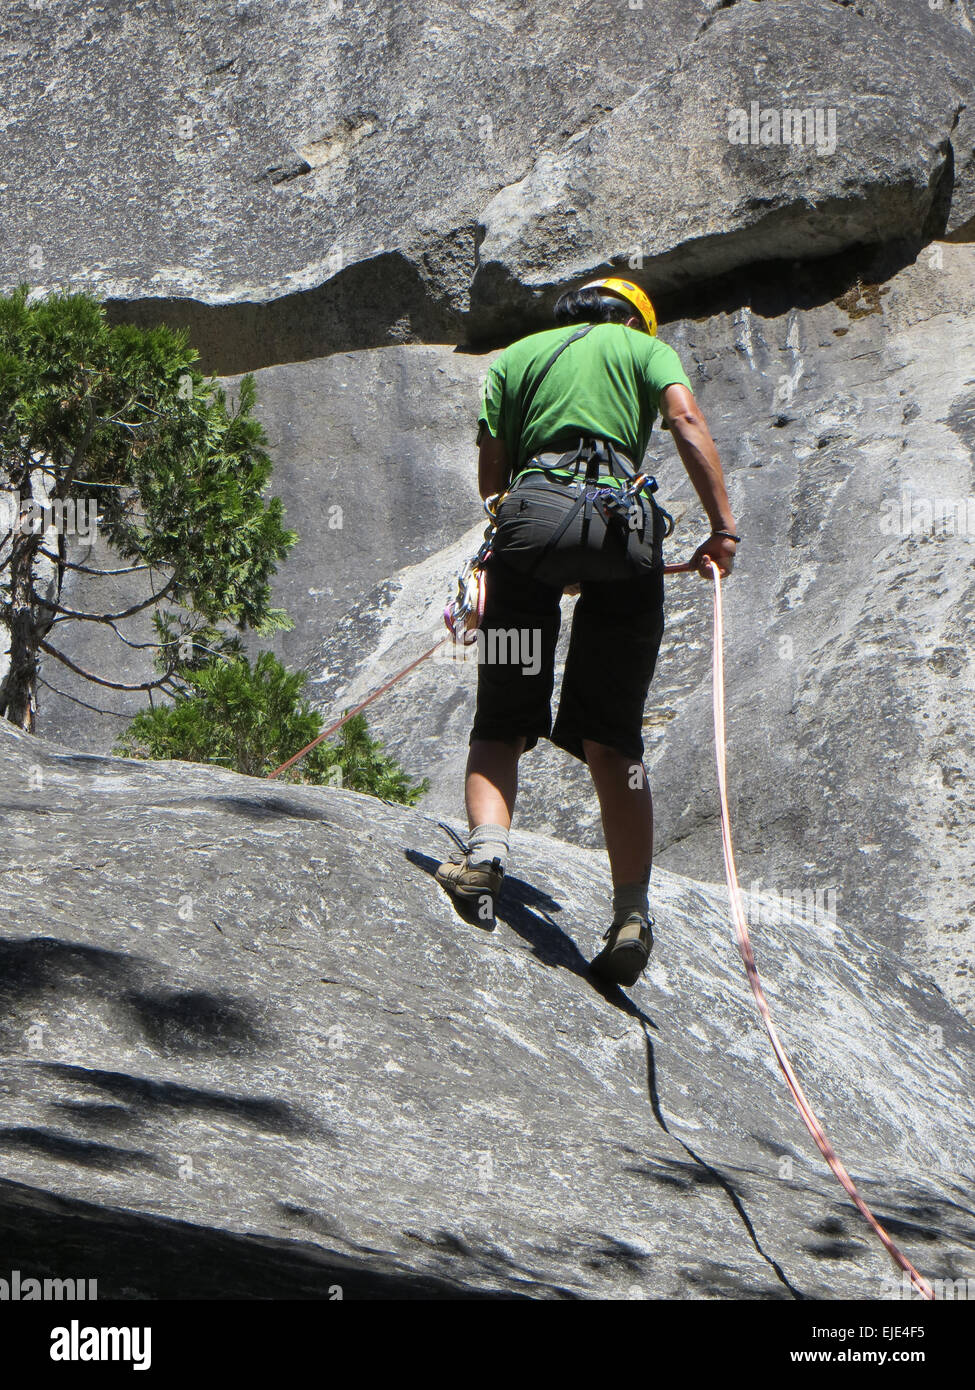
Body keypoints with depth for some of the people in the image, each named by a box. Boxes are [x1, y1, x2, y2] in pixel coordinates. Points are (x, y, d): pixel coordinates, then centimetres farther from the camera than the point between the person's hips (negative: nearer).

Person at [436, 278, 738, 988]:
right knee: (614, 739, 4)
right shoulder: (646, 346, 23)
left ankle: (486, 847, -23)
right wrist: (723, 526, -3)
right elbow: (687, 420, 2)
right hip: (627, 527, 0)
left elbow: (490, 475, 19)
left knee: (503, 723, 5)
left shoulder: (517, 356, 28)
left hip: (533, 514, 0)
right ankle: (632, 910, -5)